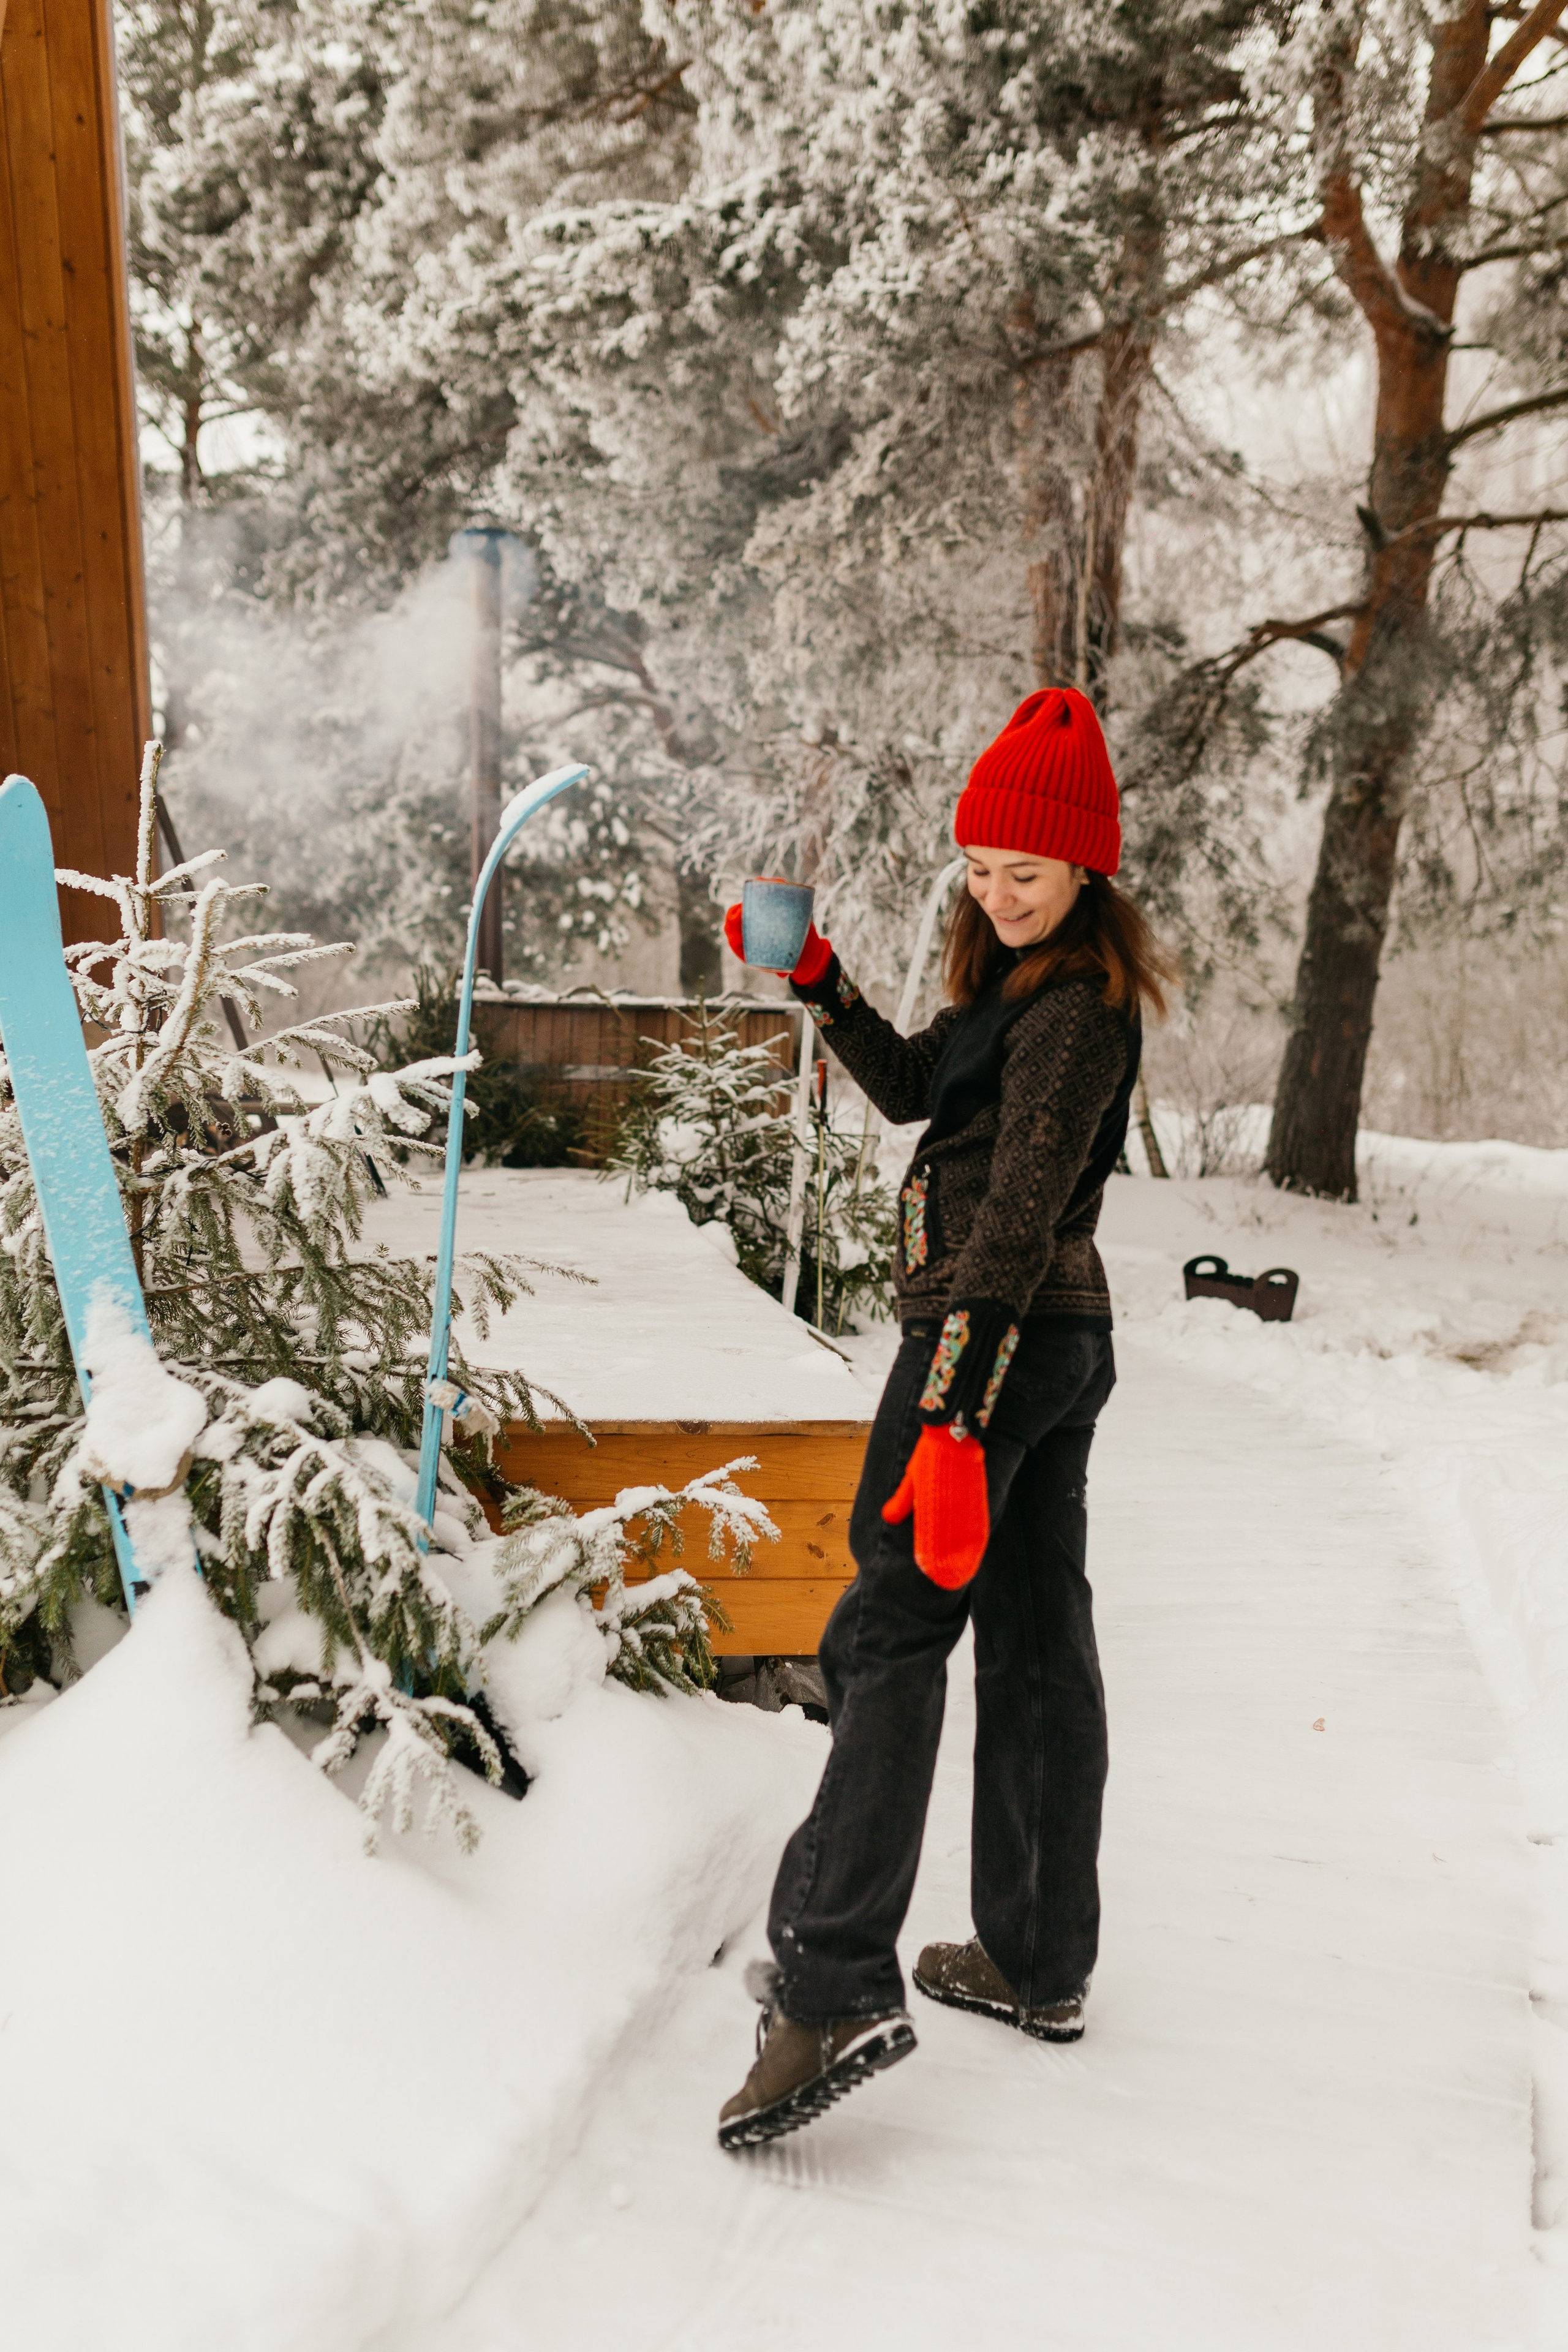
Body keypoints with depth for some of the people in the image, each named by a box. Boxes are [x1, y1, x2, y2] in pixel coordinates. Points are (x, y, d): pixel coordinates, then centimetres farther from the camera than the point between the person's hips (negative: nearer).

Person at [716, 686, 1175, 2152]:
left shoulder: (1076, 1007, -17)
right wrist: (819, 985, 9)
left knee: (890, 1636, -8)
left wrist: (954, 1418, -28)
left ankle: (834, 1988, -6)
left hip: (994, 1339, -10)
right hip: (1060, 1343, 10)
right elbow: (916, 1088, 23)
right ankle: (1039, 1968, 26)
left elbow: (1018, 1217, -24)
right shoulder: (1021, 976, 13)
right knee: (1037, 1646, 14)